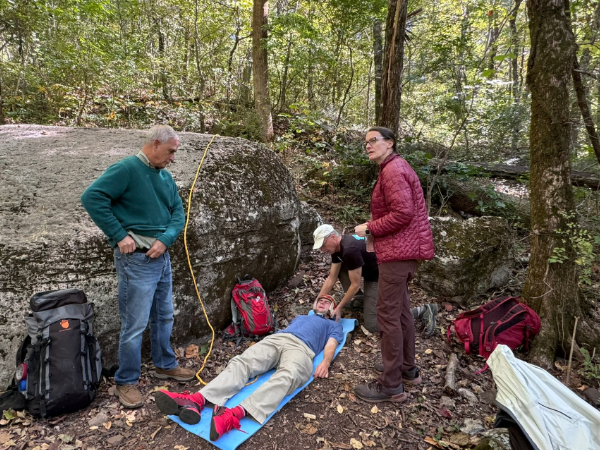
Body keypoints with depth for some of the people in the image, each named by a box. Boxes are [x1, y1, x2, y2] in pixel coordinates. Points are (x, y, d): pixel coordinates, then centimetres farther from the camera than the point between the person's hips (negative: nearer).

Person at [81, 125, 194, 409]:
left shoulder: (165, 176, 10)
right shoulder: (126, 169, -13)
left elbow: (178, 211, 9)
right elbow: (92, 197, -20)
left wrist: (166, 239, -8)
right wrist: (120, 235, -20)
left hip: (161, 257, 8)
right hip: (137, 260, -8)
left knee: (164, 317, 19)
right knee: (135, 324, 0)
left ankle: (165, 365, 36)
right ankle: (126, 382, 18)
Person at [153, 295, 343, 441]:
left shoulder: (334, 325, 31)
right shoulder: (300, 317, 44)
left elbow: (331, 344, 13)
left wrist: (325, 362, -10)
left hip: (301, 348, -5)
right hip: (275, 339, 5)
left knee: (286, 376, -39)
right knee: (242, 362, -25)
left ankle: (234, 415, -60)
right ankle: (196, 400, -46)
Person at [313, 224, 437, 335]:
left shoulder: (350, 250, -30)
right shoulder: (337, 247, 1)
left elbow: (355, 285, -22)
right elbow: (331, 278, 6)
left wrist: (339, 308, -13)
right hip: (369, 273, 10)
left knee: (372, 325, -8)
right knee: (338, 268, 5)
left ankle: (423, 311, -3)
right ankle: (361, 299, 14)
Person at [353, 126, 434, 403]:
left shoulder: (393, 170, -14)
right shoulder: (395, 167, 20)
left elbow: (403, 213, -23)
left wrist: (370, 228, -14)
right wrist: (373, 226, 13)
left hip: (397, 252, -11)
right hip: (403, 249, 11)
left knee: (388, 315, -5)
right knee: (401, 311, 19)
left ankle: (391, 386, 6)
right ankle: (408, 370, 32)